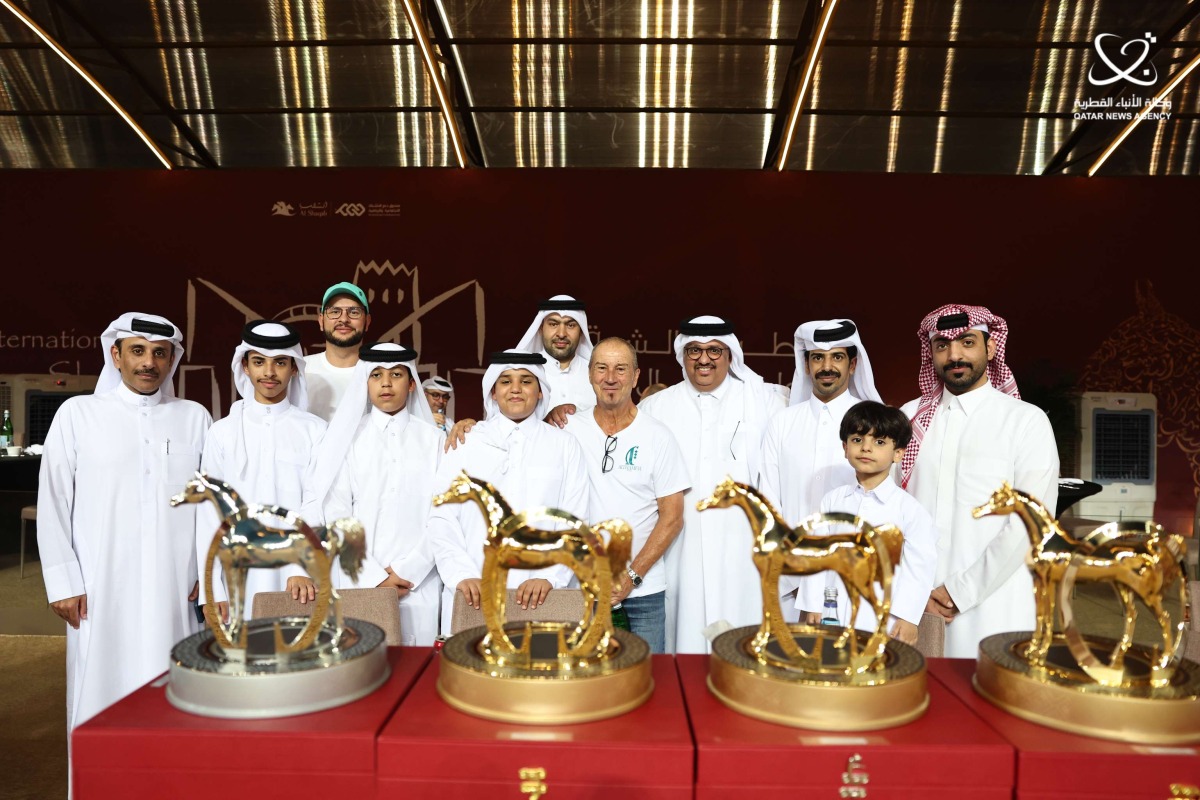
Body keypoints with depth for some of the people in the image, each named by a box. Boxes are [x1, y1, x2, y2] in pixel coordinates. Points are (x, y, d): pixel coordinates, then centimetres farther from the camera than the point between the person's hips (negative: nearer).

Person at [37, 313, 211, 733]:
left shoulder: (194, 418, 7)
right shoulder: (77, 414, 4)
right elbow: (53, 504, 4)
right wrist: (63, 583, -1)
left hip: (177, 592, 1)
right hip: (100, 592, -1)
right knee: (102, 697, 4)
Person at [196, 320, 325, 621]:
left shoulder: (315, 430, 2)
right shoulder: (223, 432, 6)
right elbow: (209, 514, 6)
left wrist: (304, 568, -17)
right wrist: (211, 589, 0)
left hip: (299, 582, -1)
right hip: (241, 579, 1)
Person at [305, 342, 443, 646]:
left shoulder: (433, 439, 5)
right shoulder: (347, 437, 6)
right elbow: (336, 515, 1)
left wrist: (408, 572, -7)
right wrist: (375, 576, -7)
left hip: (419, 583, 0)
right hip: (359, 581, 0)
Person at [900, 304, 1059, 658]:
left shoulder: (1026, 421, -2)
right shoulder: (911, 417, 6)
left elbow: (1031, 521, -9)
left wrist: (961, 591, -11)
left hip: (991, 609, -2)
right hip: (914, 604, 2)